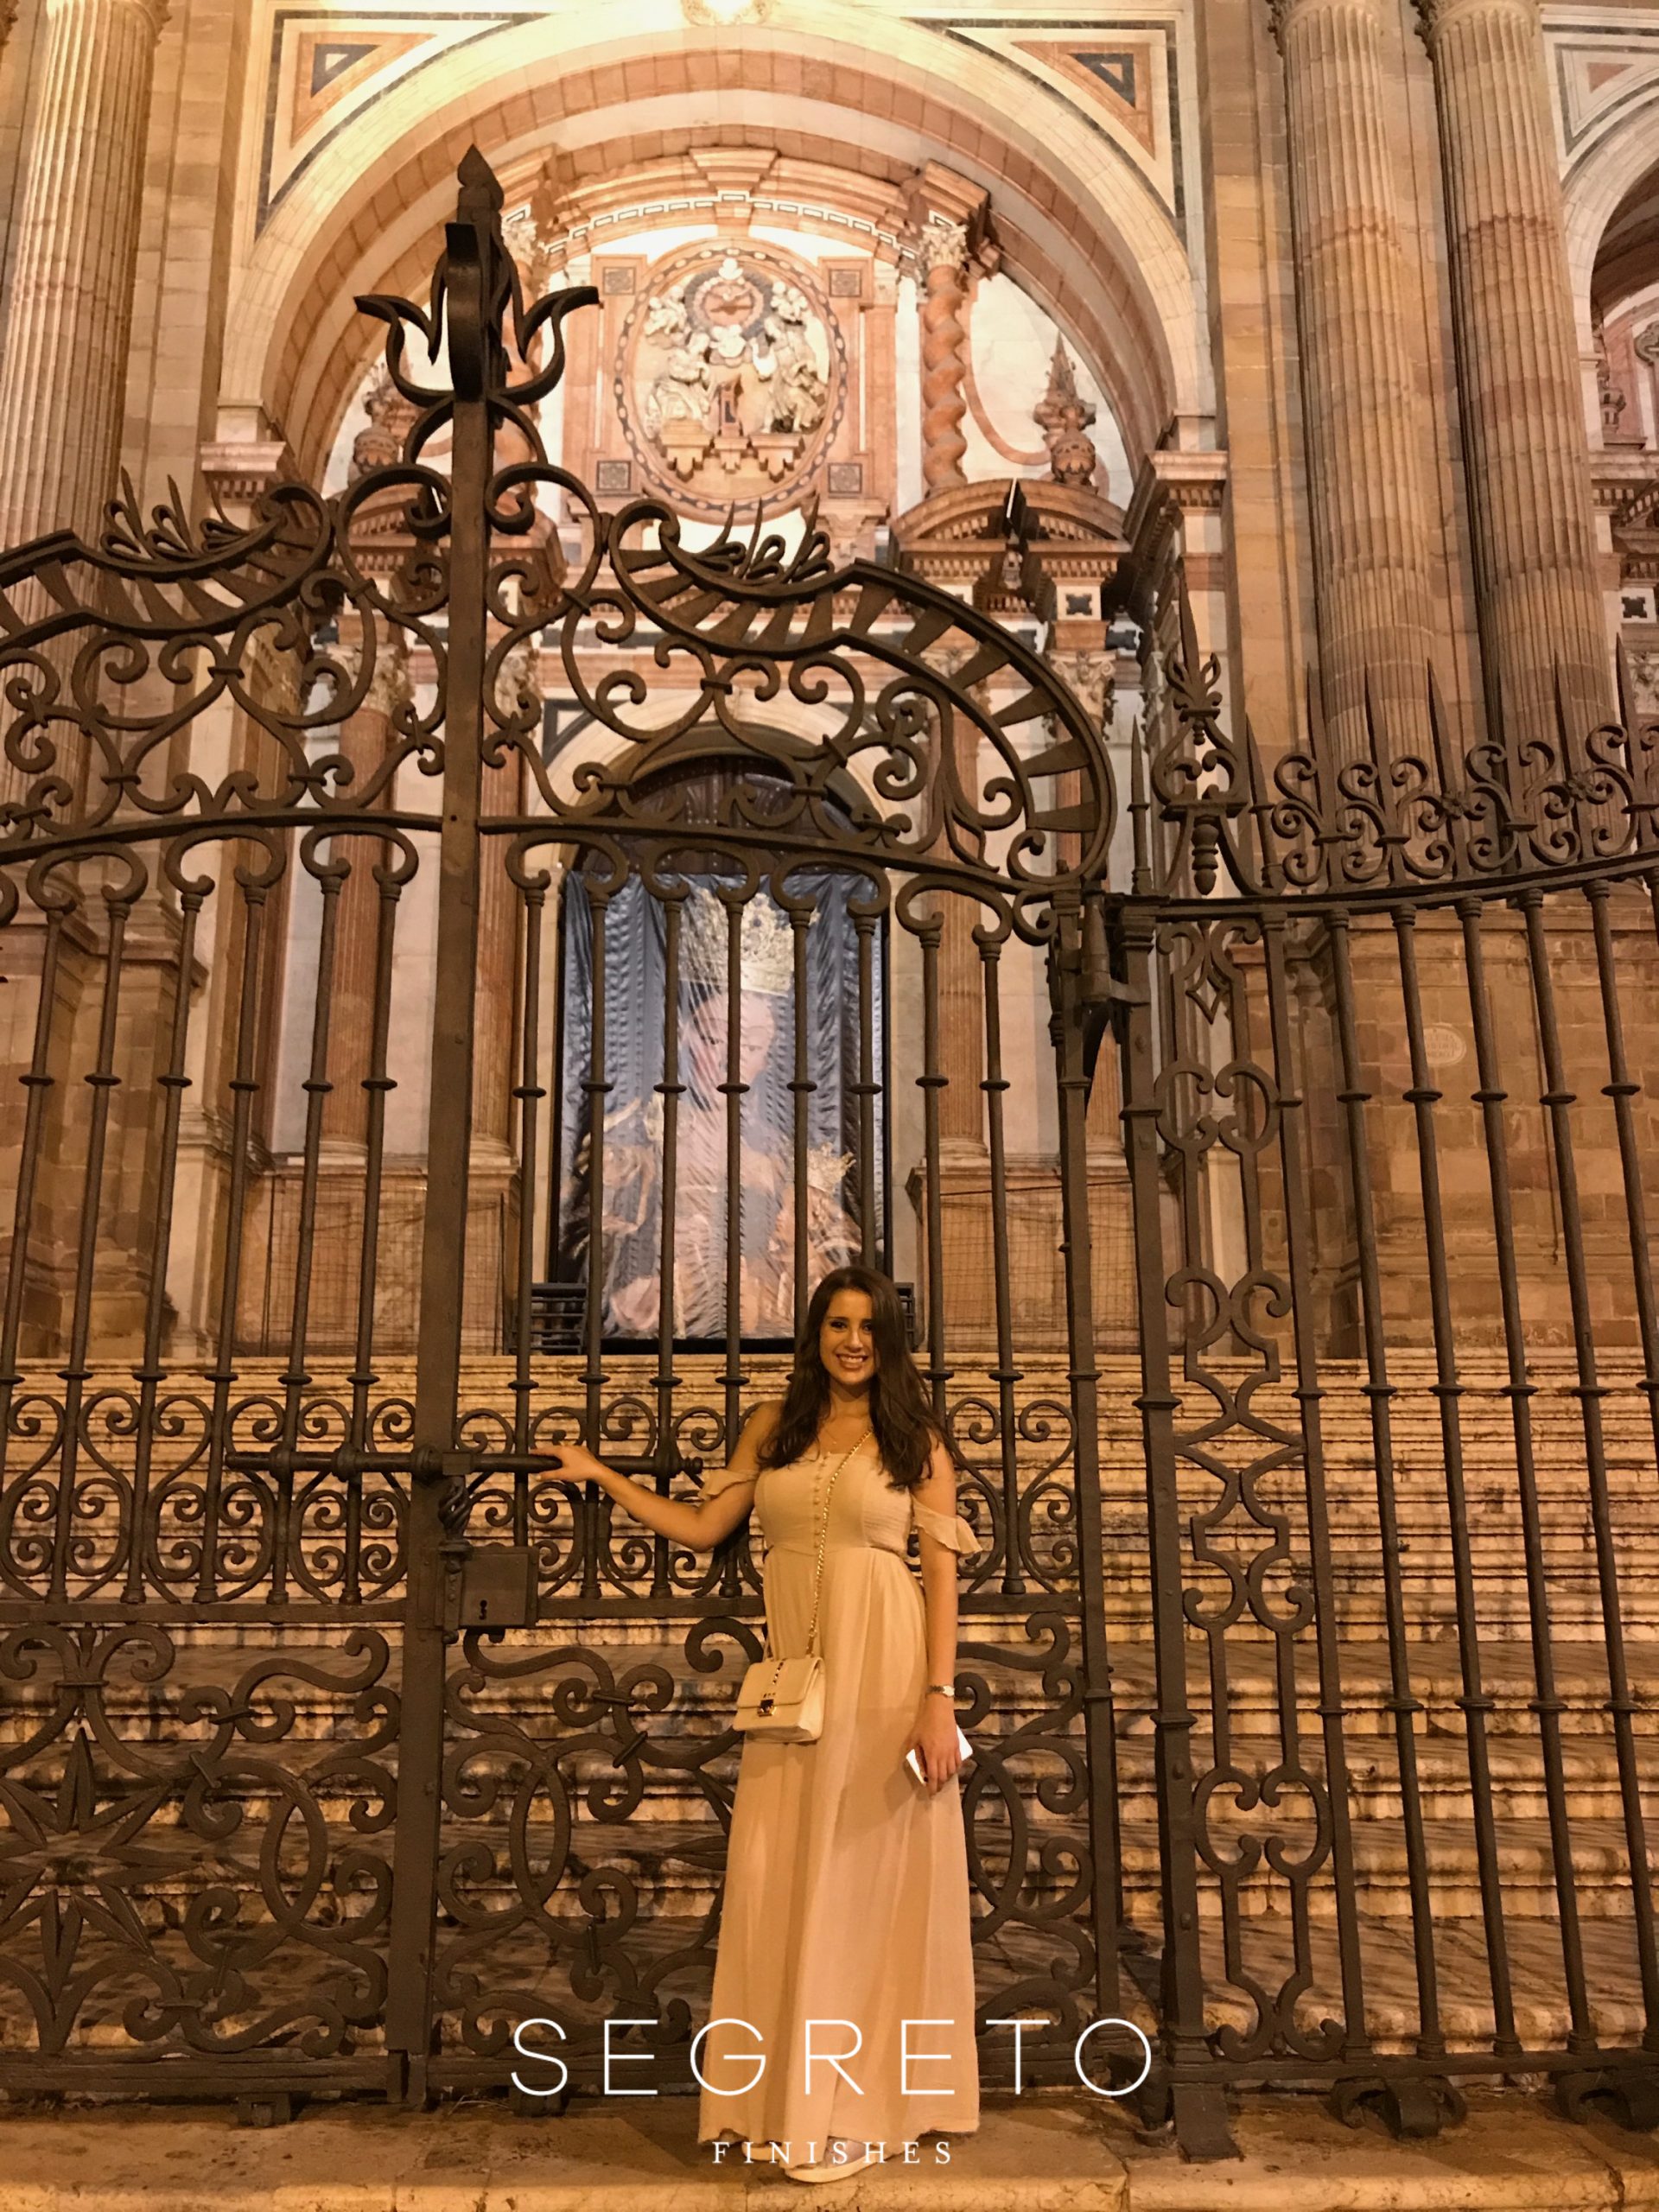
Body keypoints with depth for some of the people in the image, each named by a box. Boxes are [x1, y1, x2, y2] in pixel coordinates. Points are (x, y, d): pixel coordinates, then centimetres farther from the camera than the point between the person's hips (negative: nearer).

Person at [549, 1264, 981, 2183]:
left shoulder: (914, 1439, 1)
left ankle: (859, 2102, 18)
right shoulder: (773, 1425, 10)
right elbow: (701, 1526, 12)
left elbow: (941, 1574, -3)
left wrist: (938, 1697, -11)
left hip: (882, 1672, -3)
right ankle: (788, 2099, 20)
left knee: (868, 1879, 4)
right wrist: (597, 1472, 13)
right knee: (778, 1883, 6)